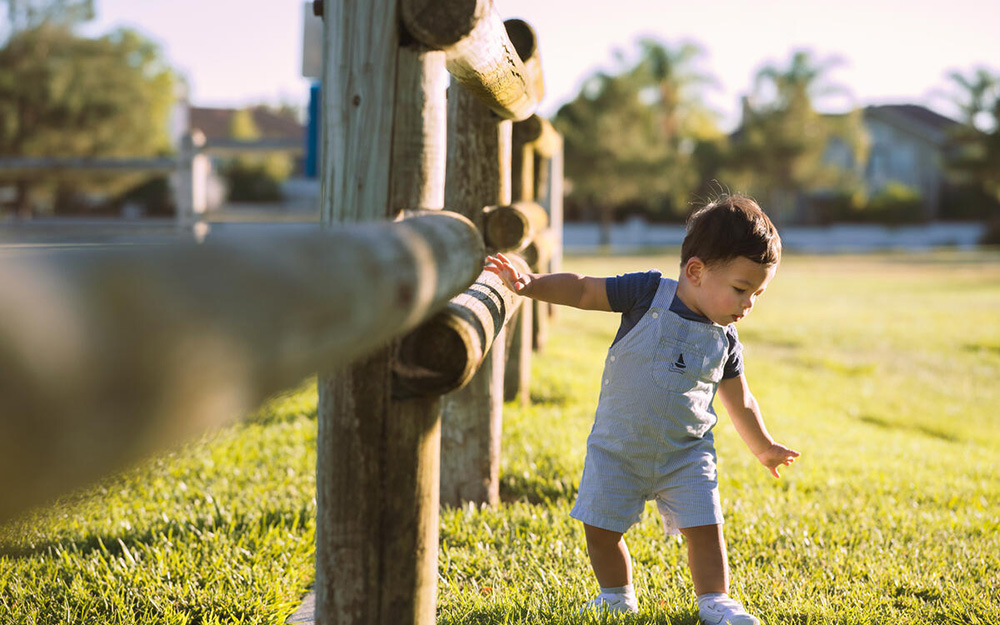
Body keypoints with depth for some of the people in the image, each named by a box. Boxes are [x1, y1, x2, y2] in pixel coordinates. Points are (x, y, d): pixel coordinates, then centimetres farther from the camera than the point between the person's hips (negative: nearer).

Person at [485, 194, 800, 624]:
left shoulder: (725, 343, -2)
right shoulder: (648, 294, -13)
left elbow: (739, 402, 13)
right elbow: (584, 290, -14)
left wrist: (763, 447, 22)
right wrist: (529, 283, -28)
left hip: (686, 455, 2)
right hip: (617, 447, -2)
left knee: (704, 528, -5)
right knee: (600, 529, 3)